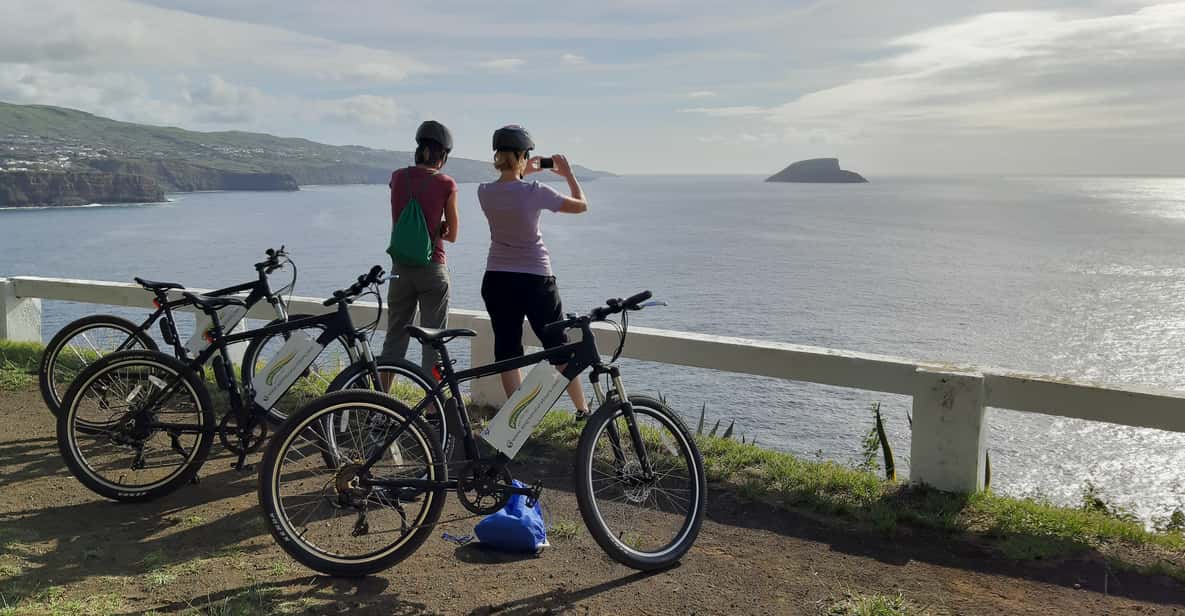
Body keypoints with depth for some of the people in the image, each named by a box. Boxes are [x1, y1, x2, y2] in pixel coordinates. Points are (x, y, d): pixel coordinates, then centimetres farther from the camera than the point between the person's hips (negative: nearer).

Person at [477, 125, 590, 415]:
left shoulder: (484, 192, -3)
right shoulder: (535, 192, -15)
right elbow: (581, 205, -2)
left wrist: (521, 174, 28)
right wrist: (568, 173, 11)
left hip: (497, 281, 3)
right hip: (536, 280, -3)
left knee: (507, 352, 7)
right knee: (558, 347, 11)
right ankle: (583, 409, 23)